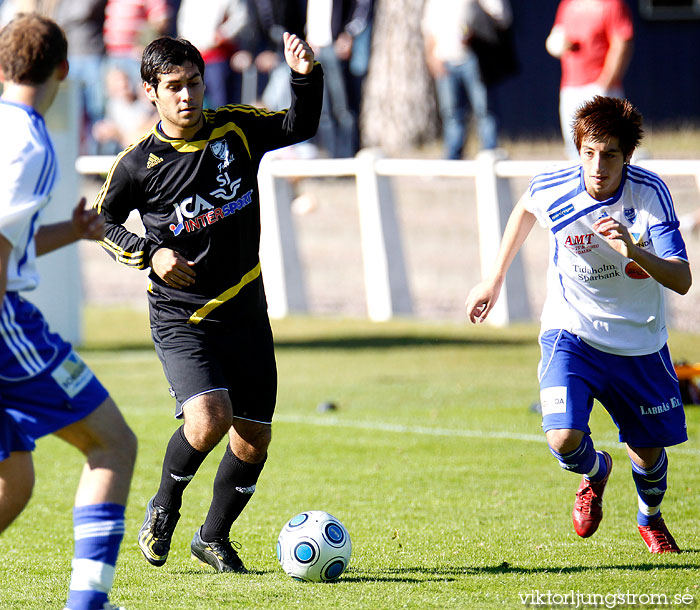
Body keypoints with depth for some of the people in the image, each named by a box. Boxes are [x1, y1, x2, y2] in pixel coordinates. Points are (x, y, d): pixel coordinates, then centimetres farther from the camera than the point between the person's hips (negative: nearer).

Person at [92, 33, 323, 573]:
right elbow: (103, 221, 6)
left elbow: (301, 126, 9)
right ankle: (164, 506, 4)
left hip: (245, 310, 4)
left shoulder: (236, 129, -2)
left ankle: (214, 538, 29)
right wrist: (149, 253, -10)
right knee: (210, 417, -25)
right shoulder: (138, 165, -9)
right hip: (180, 319, -4)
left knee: (254, 438, 6)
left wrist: (306, 77, -9)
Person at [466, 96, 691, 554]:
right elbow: (525, 211, 11)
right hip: (571, 332, 0)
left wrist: (633, 252, -43)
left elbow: (682, 281, -24)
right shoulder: (552, 190, -17)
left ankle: (650, 518, 47)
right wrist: (494, 281, 17)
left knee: (649, 451, 11)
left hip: (640, 340, 1)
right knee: (563, 439, -20)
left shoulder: (650, 192, -20)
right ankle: (595, 473, 18)